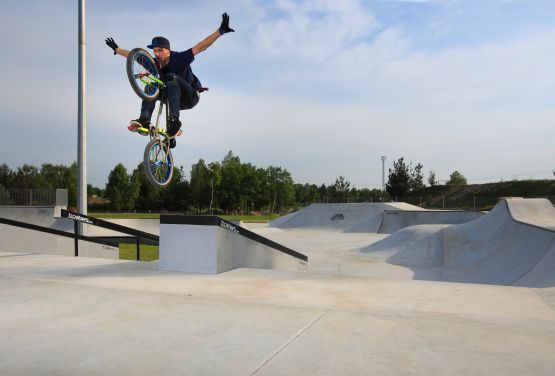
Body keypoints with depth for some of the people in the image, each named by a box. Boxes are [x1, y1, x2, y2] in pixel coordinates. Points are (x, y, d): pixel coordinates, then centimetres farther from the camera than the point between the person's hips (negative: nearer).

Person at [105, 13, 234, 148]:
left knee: (172, 78, -32)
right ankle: (144, 120, -30)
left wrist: (220, 31, -32)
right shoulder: (154, 64, -4)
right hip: (174, 98, 6)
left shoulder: (179, 58, -19)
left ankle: (174, 120, -45)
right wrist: (116, 49, 22)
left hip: (190, 97, -6)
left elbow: (200, 47, -26)